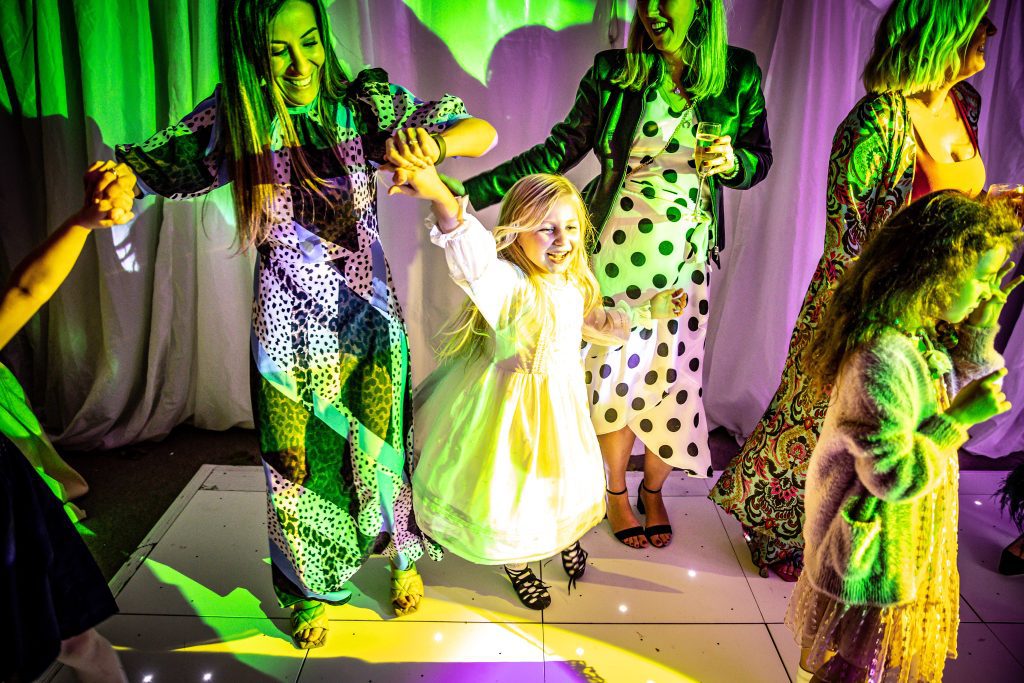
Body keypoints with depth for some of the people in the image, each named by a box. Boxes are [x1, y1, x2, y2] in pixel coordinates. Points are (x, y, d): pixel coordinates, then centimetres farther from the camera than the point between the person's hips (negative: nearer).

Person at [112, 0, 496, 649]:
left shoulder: (364, 104, -11)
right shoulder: (232, 120, -7)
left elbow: (482, 131, -14)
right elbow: (149, 165, -4)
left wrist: (429, 143, -37)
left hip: (365, 313, -1)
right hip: (287, 321, 1)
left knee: (378, 447, 11)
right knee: (296, 462, 12)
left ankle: (402, 555, 43)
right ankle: (311, 588, 40)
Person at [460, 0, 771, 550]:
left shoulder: (740, 74, 1)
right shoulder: (613, 71, -3)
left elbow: (759, 158, 10)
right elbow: (558, 153, -4)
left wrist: (731, 163, -15)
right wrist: (466, 191, -11)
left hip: (685, 254, 1)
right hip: (616, 245, -1)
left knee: (673, 375, 6)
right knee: (615, 372, 6)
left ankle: (653, 490, 34)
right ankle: (615, 492, 32)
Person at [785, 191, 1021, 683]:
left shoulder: (925, 335, -3)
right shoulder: (883, 358, -33)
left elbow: (961, 386, 14)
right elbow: (893, 476, -30)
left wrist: (981, 327, 0)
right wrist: (958, 418, -22)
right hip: (876, 549, -9)